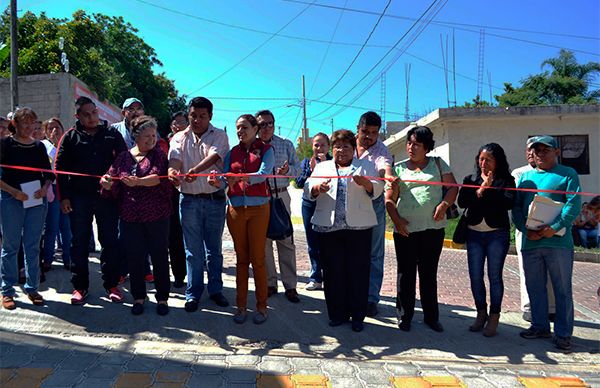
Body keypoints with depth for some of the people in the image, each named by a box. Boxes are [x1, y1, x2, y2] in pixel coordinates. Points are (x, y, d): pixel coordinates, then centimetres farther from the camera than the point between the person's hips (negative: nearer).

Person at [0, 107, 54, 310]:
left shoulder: (39, 146, 9)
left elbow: (48, 174, 12)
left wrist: (44, 188, -7)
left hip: (37, 200, 3)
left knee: (33, 246, 8)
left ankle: (32, 288, 19)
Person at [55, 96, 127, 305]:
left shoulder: (112, 134, 5)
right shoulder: (71, 137, 5)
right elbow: (60, 167, 5)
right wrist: (63, 197, -2)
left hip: (107, 196, 0)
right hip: (79, 197, 0)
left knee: (110, 241, 5)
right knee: (79, 243, 7)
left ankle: (111, 284, 18)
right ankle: (80, 286, 19)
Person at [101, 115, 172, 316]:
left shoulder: (158, 155, 3)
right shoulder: (124, 157, 10)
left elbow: (159, 177, -16)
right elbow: (113, 185, 9)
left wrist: (138, 181, -31)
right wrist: (107, 182, -13)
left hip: (157, 216, -2)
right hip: (131, 216, 2)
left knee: (160, 256, 5)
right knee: (135, 257, 8)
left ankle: (162, 298, 19)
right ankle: (139, 297, 24)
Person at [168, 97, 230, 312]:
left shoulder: (219, 135, 1)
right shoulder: (180, 138, 7)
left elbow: (214, 156, -18)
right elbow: (175, 158, -10)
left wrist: (195, 170, -38)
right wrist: (173, 171, -35)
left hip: (215, 199, -1)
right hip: (190, 200, 1)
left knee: (214, 248, 11)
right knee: (193, 250, 6)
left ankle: (215, 289, 25)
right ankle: (193, 293, 19)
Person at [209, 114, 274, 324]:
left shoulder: (265, 150, 2)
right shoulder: (232, 153, 13)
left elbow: (263, 174, -16)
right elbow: (225, 178, 2)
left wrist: (240, 177, -34)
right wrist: (218, 182, -22)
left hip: (258, 208, -3)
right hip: (236, 208, 3)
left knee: (257, 259, -2)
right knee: (241, 259, 9)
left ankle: (261, 306, 10)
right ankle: (241, 306, 17)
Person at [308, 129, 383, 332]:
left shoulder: (367, 166, 13)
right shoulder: (322, 167, 17)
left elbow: (377, 190, 1)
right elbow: (309, 191, 6)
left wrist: (366, 182, -21)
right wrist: (318, 188, -17)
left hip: (359, 226, -1)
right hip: (328, 227, 2)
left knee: (358, 272, 1)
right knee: (333, 272, 6)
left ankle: (357, 316, 14)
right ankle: (337, 313, 19)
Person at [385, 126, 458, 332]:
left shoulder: (437, 163, 9)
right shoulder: (399, 168, 8)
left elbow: (453, 187, 7)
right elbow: (389, 199, 5)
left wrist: (443, 205, -10)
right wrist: (396, 219, -10)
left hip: (433, 228, 1)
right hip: (405, 229, 0)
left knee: (429, 274, 11)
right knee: (406, 274, 6)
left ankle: (431, 316, 24)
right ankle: (405, 316, 18)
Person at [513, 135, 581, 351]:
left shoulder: (568, 174, 3)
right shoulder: (525, 177, 14)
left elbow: (574, 204, -9)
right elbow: (516, 206, 8)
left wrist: (555, 228, -19)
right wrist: (525, 229, -8)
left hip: (558, 242, -4)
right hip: (530, 242, 4)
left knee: (562, 289, 4)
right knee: (534, 287, 12)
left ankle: (563, 333, 15)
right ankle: (540, 326, 27)